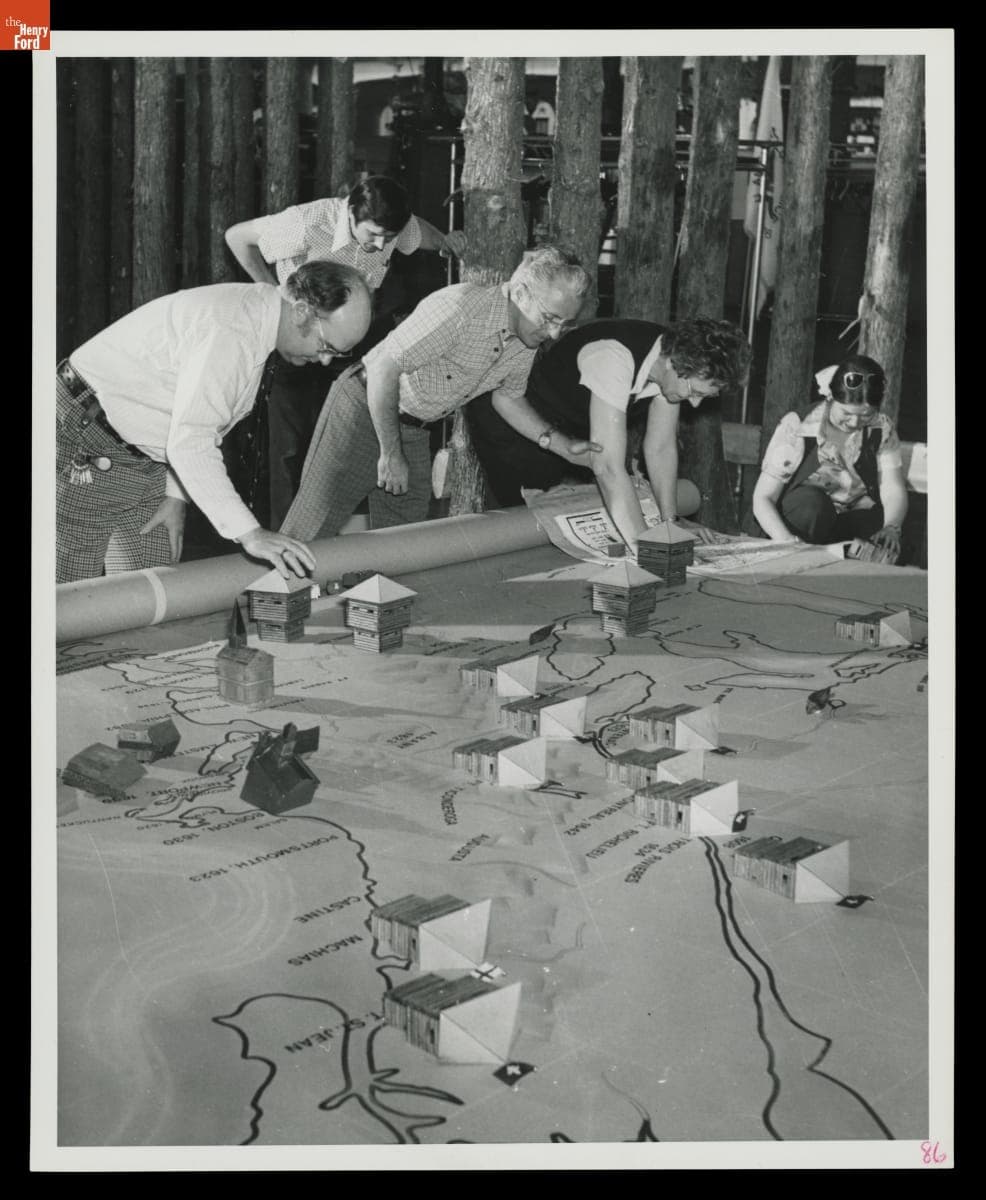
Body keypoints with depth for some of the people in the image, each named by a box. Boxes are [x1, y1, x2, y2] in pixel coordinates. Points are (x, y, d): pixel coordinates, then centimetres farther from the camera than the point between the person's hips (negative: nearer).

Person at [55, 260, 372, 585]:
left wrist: (175, 495, 5)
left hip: (143, 457, 10)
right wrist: (249, 533, -34)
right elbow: (190, 445, -32)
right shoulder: (229, 329, -28)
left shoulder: (256, 312, 4)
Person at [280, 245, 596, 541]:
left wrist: (562, 445, 8)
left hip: (415, 432, 8)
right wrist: (390, 454, -23)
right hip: (365, 411, -7)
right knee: (310, 535, -8)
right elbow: (383, 369, -28)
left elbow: (507, 396, 17)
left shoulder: (526, 343, -3)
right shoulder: (460, 308, -29)